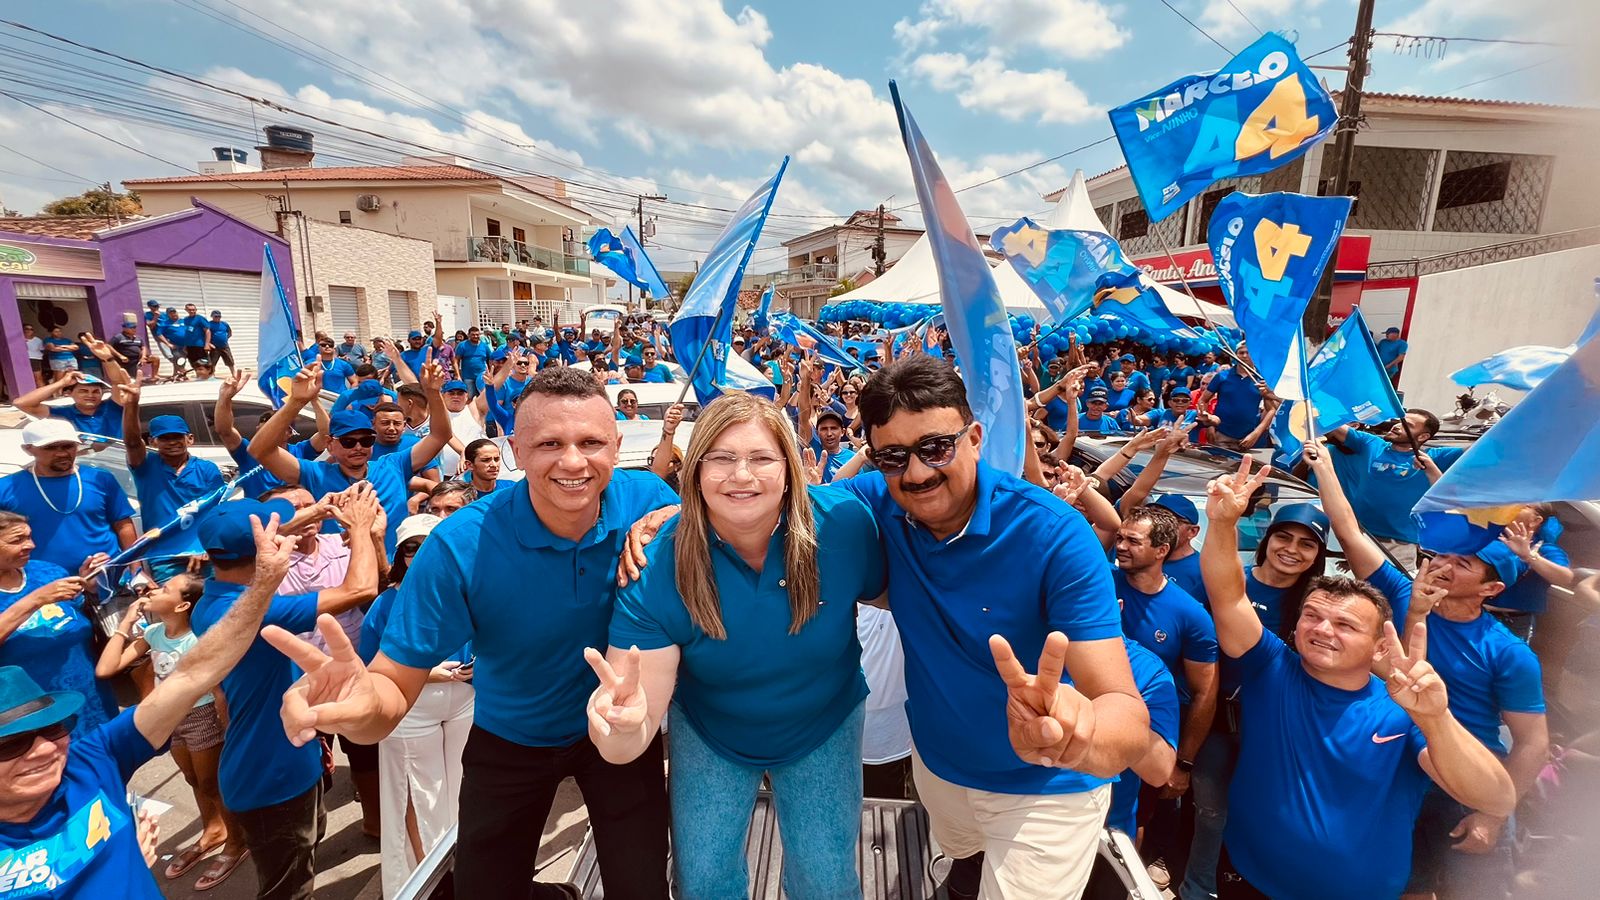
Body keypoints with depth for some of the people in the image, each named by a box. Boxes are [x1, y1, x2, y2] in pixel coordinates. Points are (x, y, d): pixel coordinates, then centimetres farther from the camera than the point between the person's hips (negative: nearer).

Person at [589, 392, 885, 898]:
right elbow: (624, 750, -30)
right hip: (710, 736, 0)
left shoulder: (845, 523, -28)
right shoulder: (659, 570, -29)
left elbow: (879, 592, -4)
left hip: (823, 728, 1)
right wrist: (622, 723, -51)